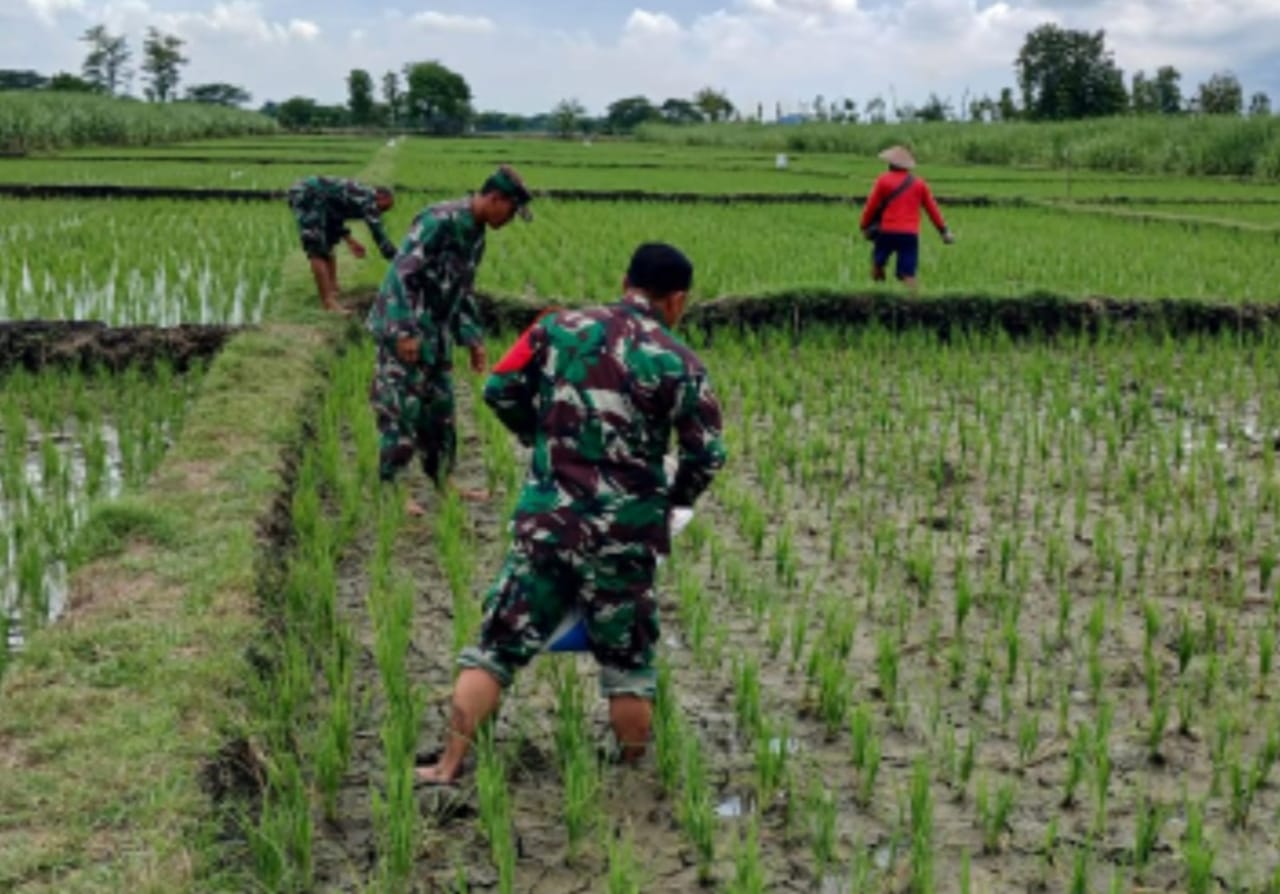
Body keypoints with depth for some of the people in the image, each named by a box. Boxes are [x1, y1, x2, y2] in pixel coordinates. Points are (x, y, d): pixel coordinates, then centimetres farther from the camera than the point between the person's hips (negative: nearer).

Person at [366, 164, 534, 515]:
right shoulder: (441, 221, -20)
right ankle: (391, 487, 6)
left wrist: (473, 338, 18)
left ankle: (443, 480, 26)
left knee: (440, 406, 14)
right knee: (402, 406, -4)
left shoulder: (476, 234, 10)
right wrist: (405, 332, -25)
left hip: (436, 333, 9)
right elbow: (403, 273, -24)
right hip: (405, 330, -9)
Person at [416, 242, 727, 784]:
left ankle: (448, 768, 10)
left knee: (497, 647, 10)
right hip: (622, 538, -2)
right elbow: (706, 455, -5)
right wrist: (673, 500, 14)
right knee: (628, 664, 14)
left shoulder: (559, 328, 1)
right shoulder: (677, 363, -6)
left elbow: (500, 390, 5)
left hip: (544, 522, 2)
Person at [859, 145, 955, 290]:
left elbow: (871, 206, 1)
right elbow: (932, 208, 10)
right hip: (910, 234, 2)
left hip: (887, 231, -2)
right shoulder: (919, 183, 10)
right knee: (908, 274, -1)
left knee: (878, 262, 18)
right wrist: (944, 231, 15)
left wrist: (864, 226, 14)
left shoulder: (883, 180, 1)